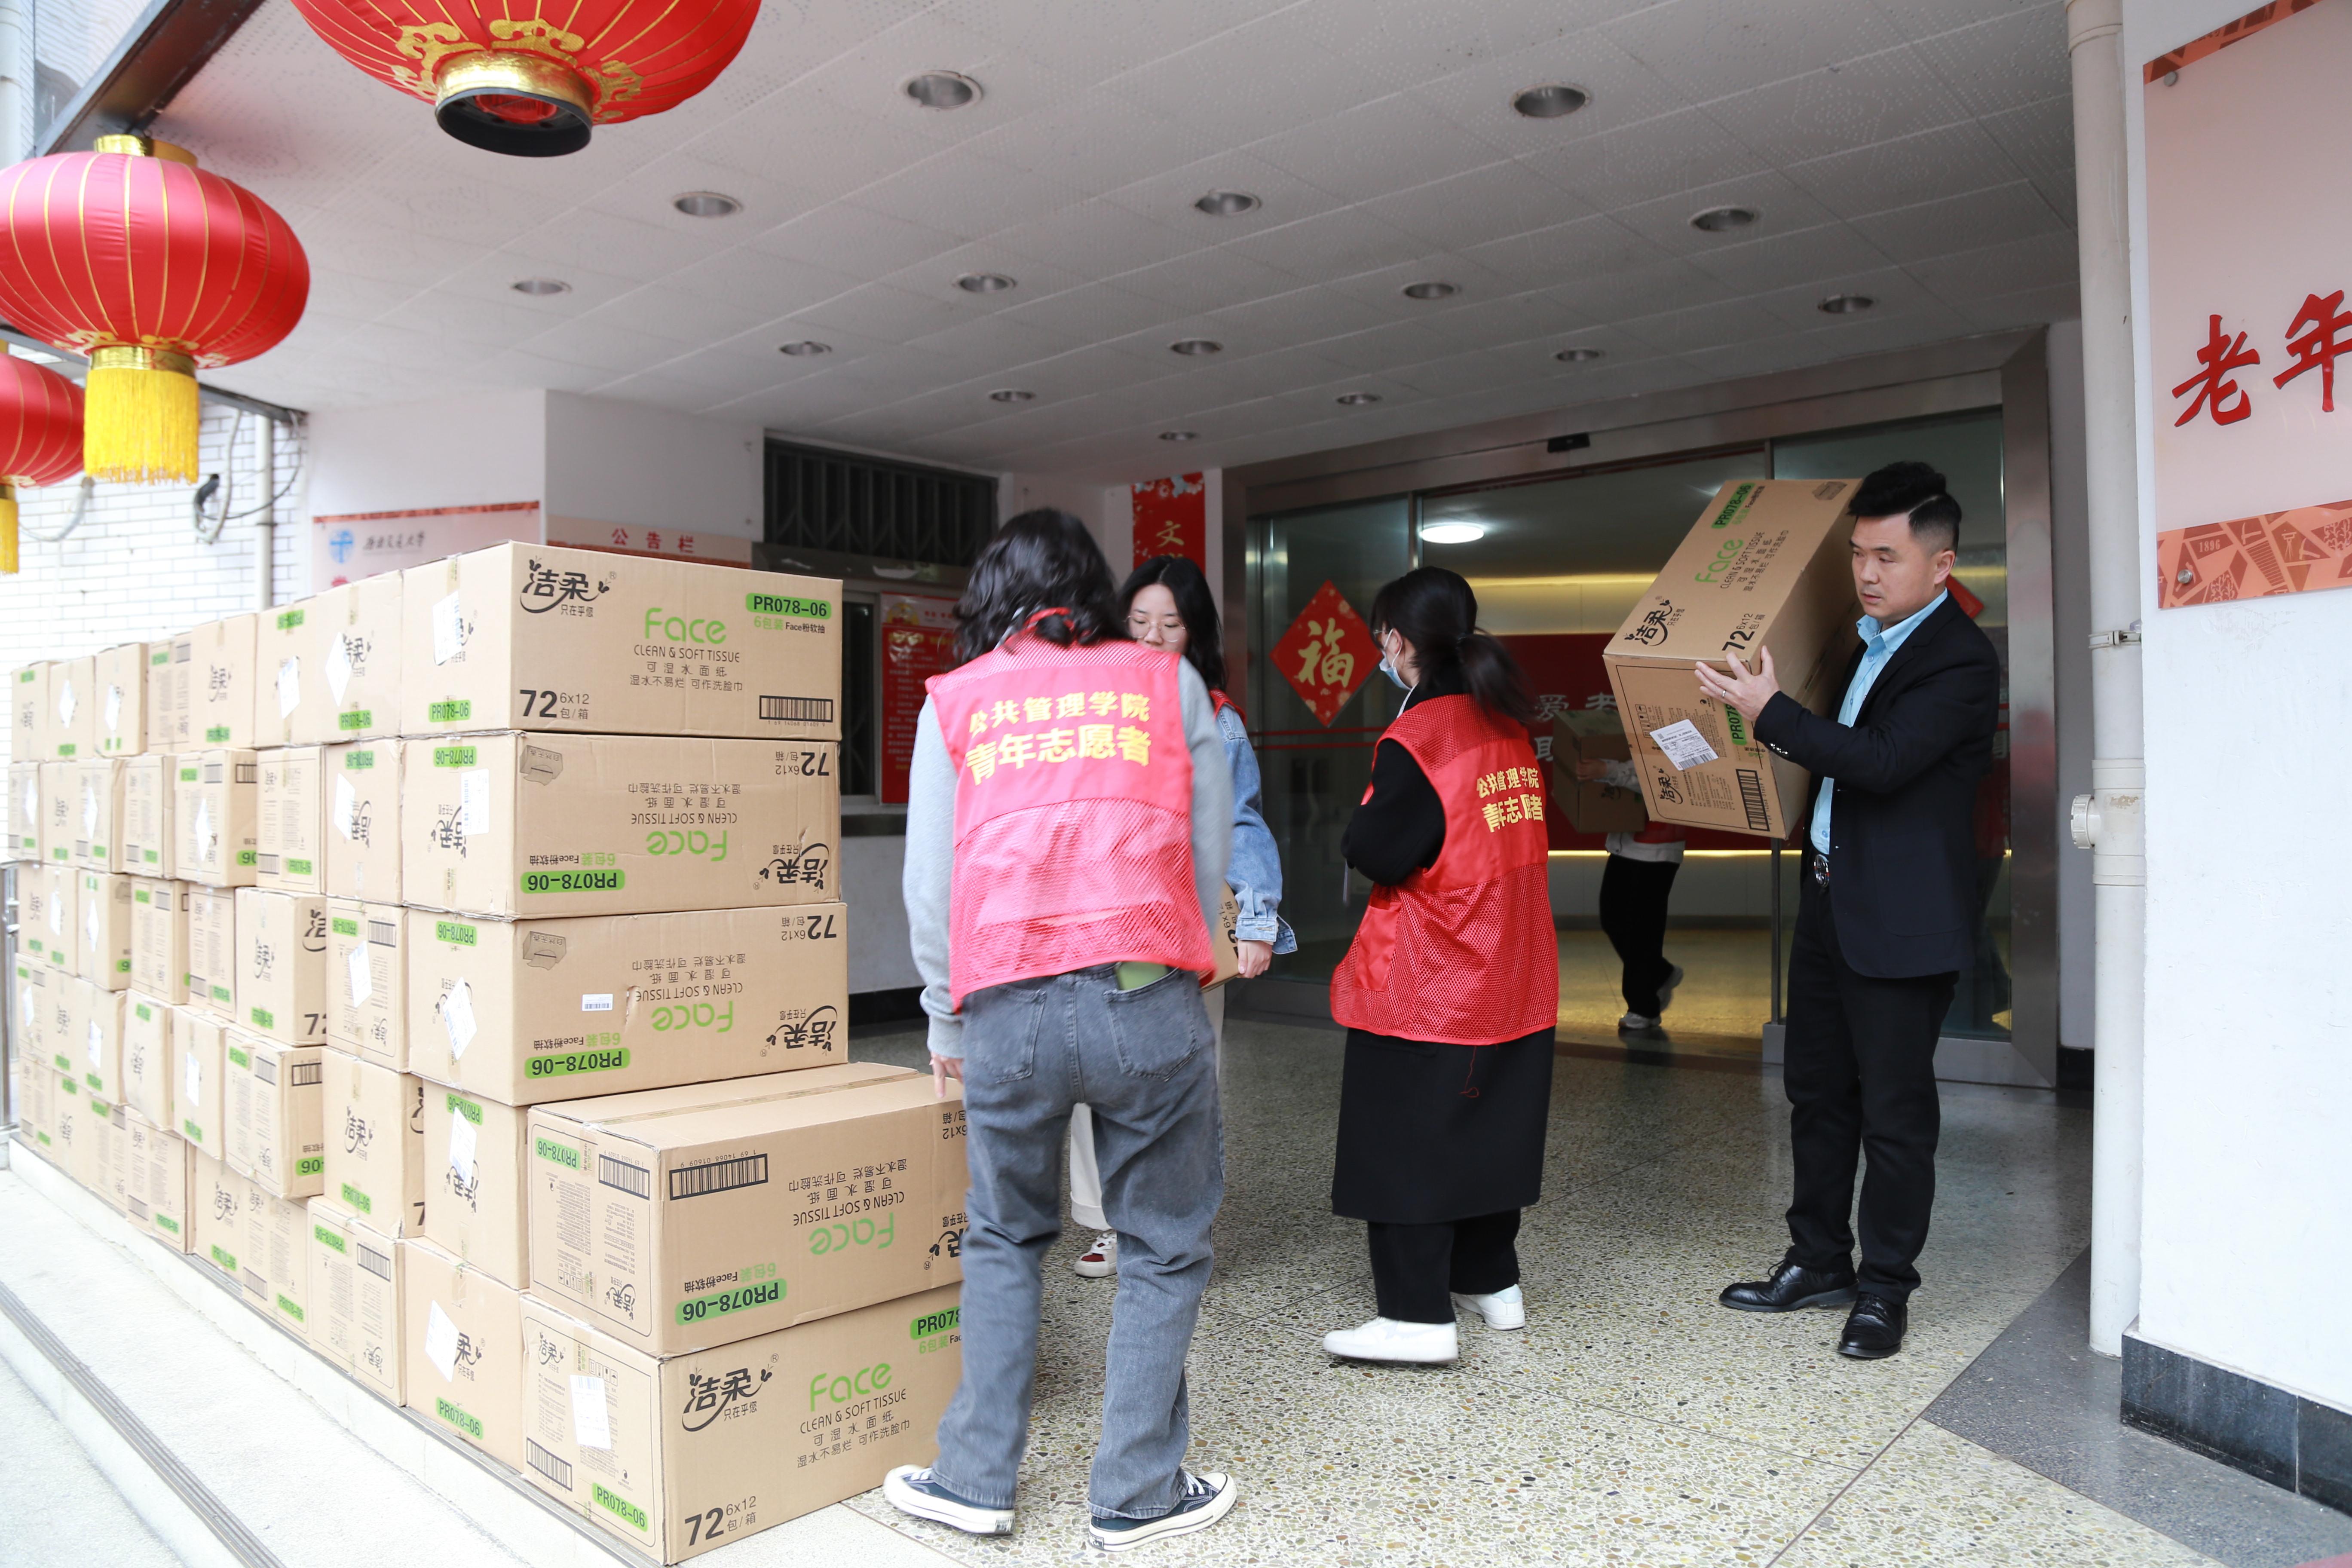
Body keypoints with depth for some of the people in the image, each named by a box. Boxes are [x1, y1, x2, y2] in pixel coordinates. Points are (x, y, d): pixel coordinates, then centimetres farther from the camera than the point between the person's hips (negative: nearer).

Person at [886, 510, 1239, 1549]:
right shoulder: (1167, 683, 12)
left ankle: (976, 1481, 25)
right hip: (1147, 997, -1)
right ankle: (1135, 1496, 21)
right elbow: (1213, 852, 12)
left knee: (1004, 1240, 21)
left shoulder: (955, 702, 12)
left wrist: (946, 1026, 20)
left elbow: (930, 882, 10)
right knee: (1164, 1249, 14)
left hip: (1007, 1008, 2)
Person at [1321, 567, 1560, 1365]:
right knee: (1486, 1126, 19)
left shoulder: (1416, 739, -17)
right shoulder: (1509, 726, 7)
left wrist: (1358, 827, 1)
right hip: (1512, 974, 8)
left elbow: (1378, 854, -18)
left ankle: (1418, 1316, 3)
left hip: (1427, 984, -8)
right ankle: (1491, 1279, 31)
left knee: (1401, 1142, 1)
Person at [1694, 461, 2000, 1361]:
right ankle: (1819, 1262, 29)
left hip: (1901, 919, -8)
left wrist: (1771, 714, -24)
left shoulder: (1961, 661, -14)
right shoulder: (1860, 639, 11)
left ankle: (1885, 1289, 18)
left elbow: (1884, 762, -26)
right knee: (1817, 1090, 15)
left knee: (1895, 1111, 3)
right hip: (1828, 901, 8)